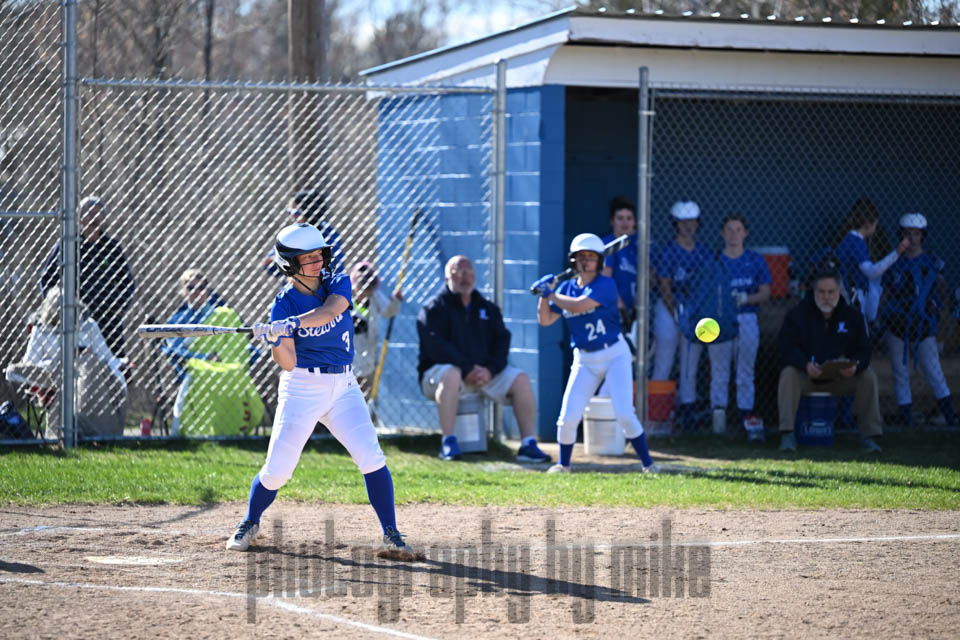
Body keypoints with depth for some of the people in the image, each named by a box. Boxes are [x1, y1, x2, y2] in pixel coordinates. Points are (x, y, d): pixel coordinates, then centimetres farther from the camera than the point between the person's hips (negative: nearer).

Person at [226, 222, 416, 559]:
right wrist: (275, 341, -35)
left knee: (371, 457, -12)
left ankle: (391, 535, -5)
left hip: (343, 386, 2)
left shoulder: (338, 284, -1)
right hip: (301, 387, -2)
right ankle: (250, 524, 23)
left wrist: (291, 324, -39)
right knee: (277, 468, -4)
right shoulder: (283, 304, -7)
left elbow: (329, 311, -25)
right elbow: (288, 363, -14)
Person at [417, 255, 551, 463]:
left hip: (485, 372, 5)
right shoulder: (434, 309, -2)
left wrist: (490, 369, -15)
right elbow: (436, 347, -15)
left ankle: (528, 444, -16)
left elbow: (502, 342, 6)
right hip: (438, 370, -5)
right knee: (451, 375, -40)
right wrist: (467, 370, -24)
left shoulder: (488, 309, 15)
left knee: (521, 379, -15)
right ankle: (448, 442, -37)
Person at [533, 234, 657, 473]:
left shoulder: (605, 284, -13)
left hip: (614, 354, -4)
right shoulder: (567, 287, 5)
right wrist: (543, 296, -9)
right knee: (568, 417, -4)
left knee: (625, 415, -14)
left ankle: (648, 464, -4)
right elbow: (545, 320, 6)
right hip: (584, 361, 4)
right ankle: (563, 464, 18)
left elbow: (578, 306, -26)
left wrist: (551, 294, -13)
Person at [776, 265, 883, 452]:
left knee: (868, 376, -22)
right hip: (805, 376, -2)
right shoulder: (797, 314, -6)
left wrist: (855, 367, -28)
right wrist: (806, 366, -35)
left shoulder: (852, 315, 1)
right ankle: (787, 434, -35)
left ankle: (869, 435, -16)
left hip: (840, 377, 2)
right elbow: (787, 349, -15)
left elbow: (863, 351, -3)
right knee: (788, 374, -33)